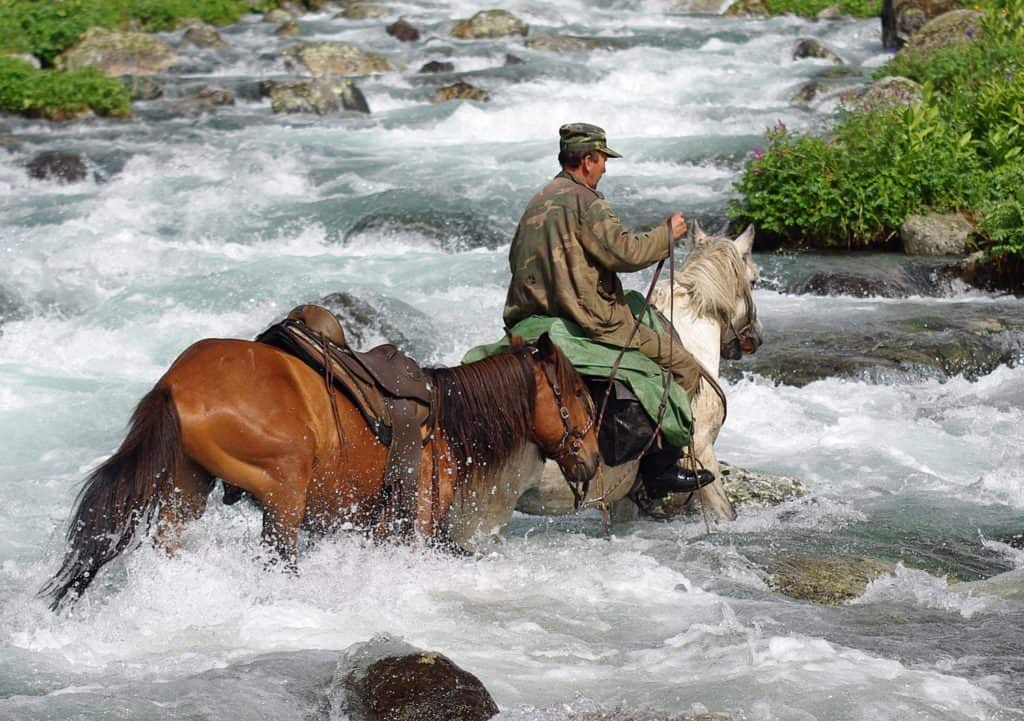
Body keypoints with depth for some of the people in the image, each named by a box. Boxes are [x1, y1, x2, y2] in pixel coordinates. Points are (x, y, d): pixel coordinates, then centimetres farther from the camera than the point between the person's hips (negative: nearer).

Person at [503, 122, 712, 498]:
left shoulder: (538, 201, 16)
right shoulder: (584, 201, -12)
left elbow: (517, 258, 23)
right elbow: (625, 252, -19)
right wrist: (667, 233, -4)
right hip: (590, 321, -10)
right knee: (683, 366, -5)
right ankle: (659, 468, -8)